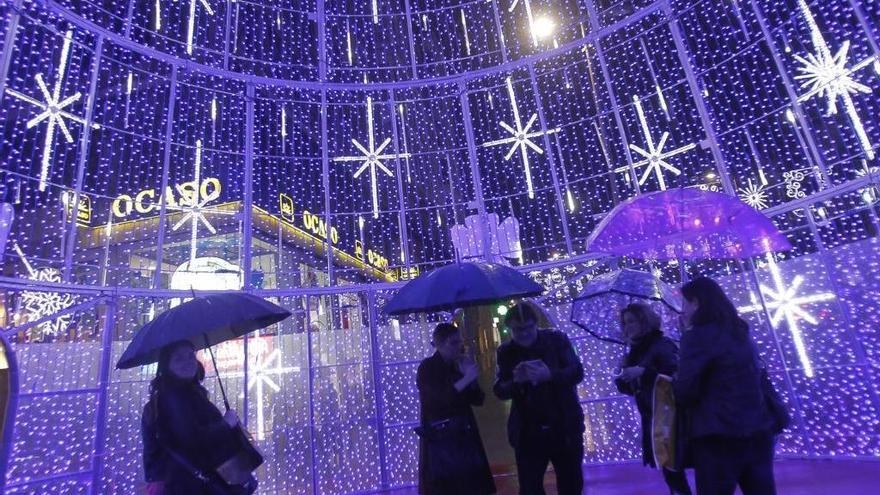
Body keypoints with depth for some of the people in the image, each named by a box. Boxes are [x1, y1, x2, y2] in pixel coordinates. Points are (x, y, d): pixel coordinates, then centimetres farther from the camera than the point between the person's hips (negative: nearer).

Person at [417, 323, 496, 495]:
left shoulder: (460, 365, 6)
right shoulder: (426, 368, -7)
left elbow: (478, 400, 6)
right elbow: (437, 400, -20)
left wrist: (470, 377, -9)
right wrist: (466, 379, -22)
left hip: (465, 437, 4)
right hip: (439, 440, -4)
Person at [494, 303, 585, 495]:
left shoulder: (557, 339, -4)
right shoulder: (505, 352, -1)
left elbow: (577, 372, -10)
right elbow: (500, 391, -3)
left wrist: (549, 375, -28)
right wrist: (516, 381, -25)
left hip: (565, 428, 0)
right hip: (528, 433, 0)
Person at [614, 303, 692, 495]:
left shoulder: (662, 344, -9)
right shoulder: (636, 352, 11)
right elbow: (633, 389, 14)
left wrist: (644, 372, -28)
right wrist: (625, 371, -3)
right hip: (652, 421, 7)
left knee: (673, 468, -6)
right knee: (670, 469, 10)